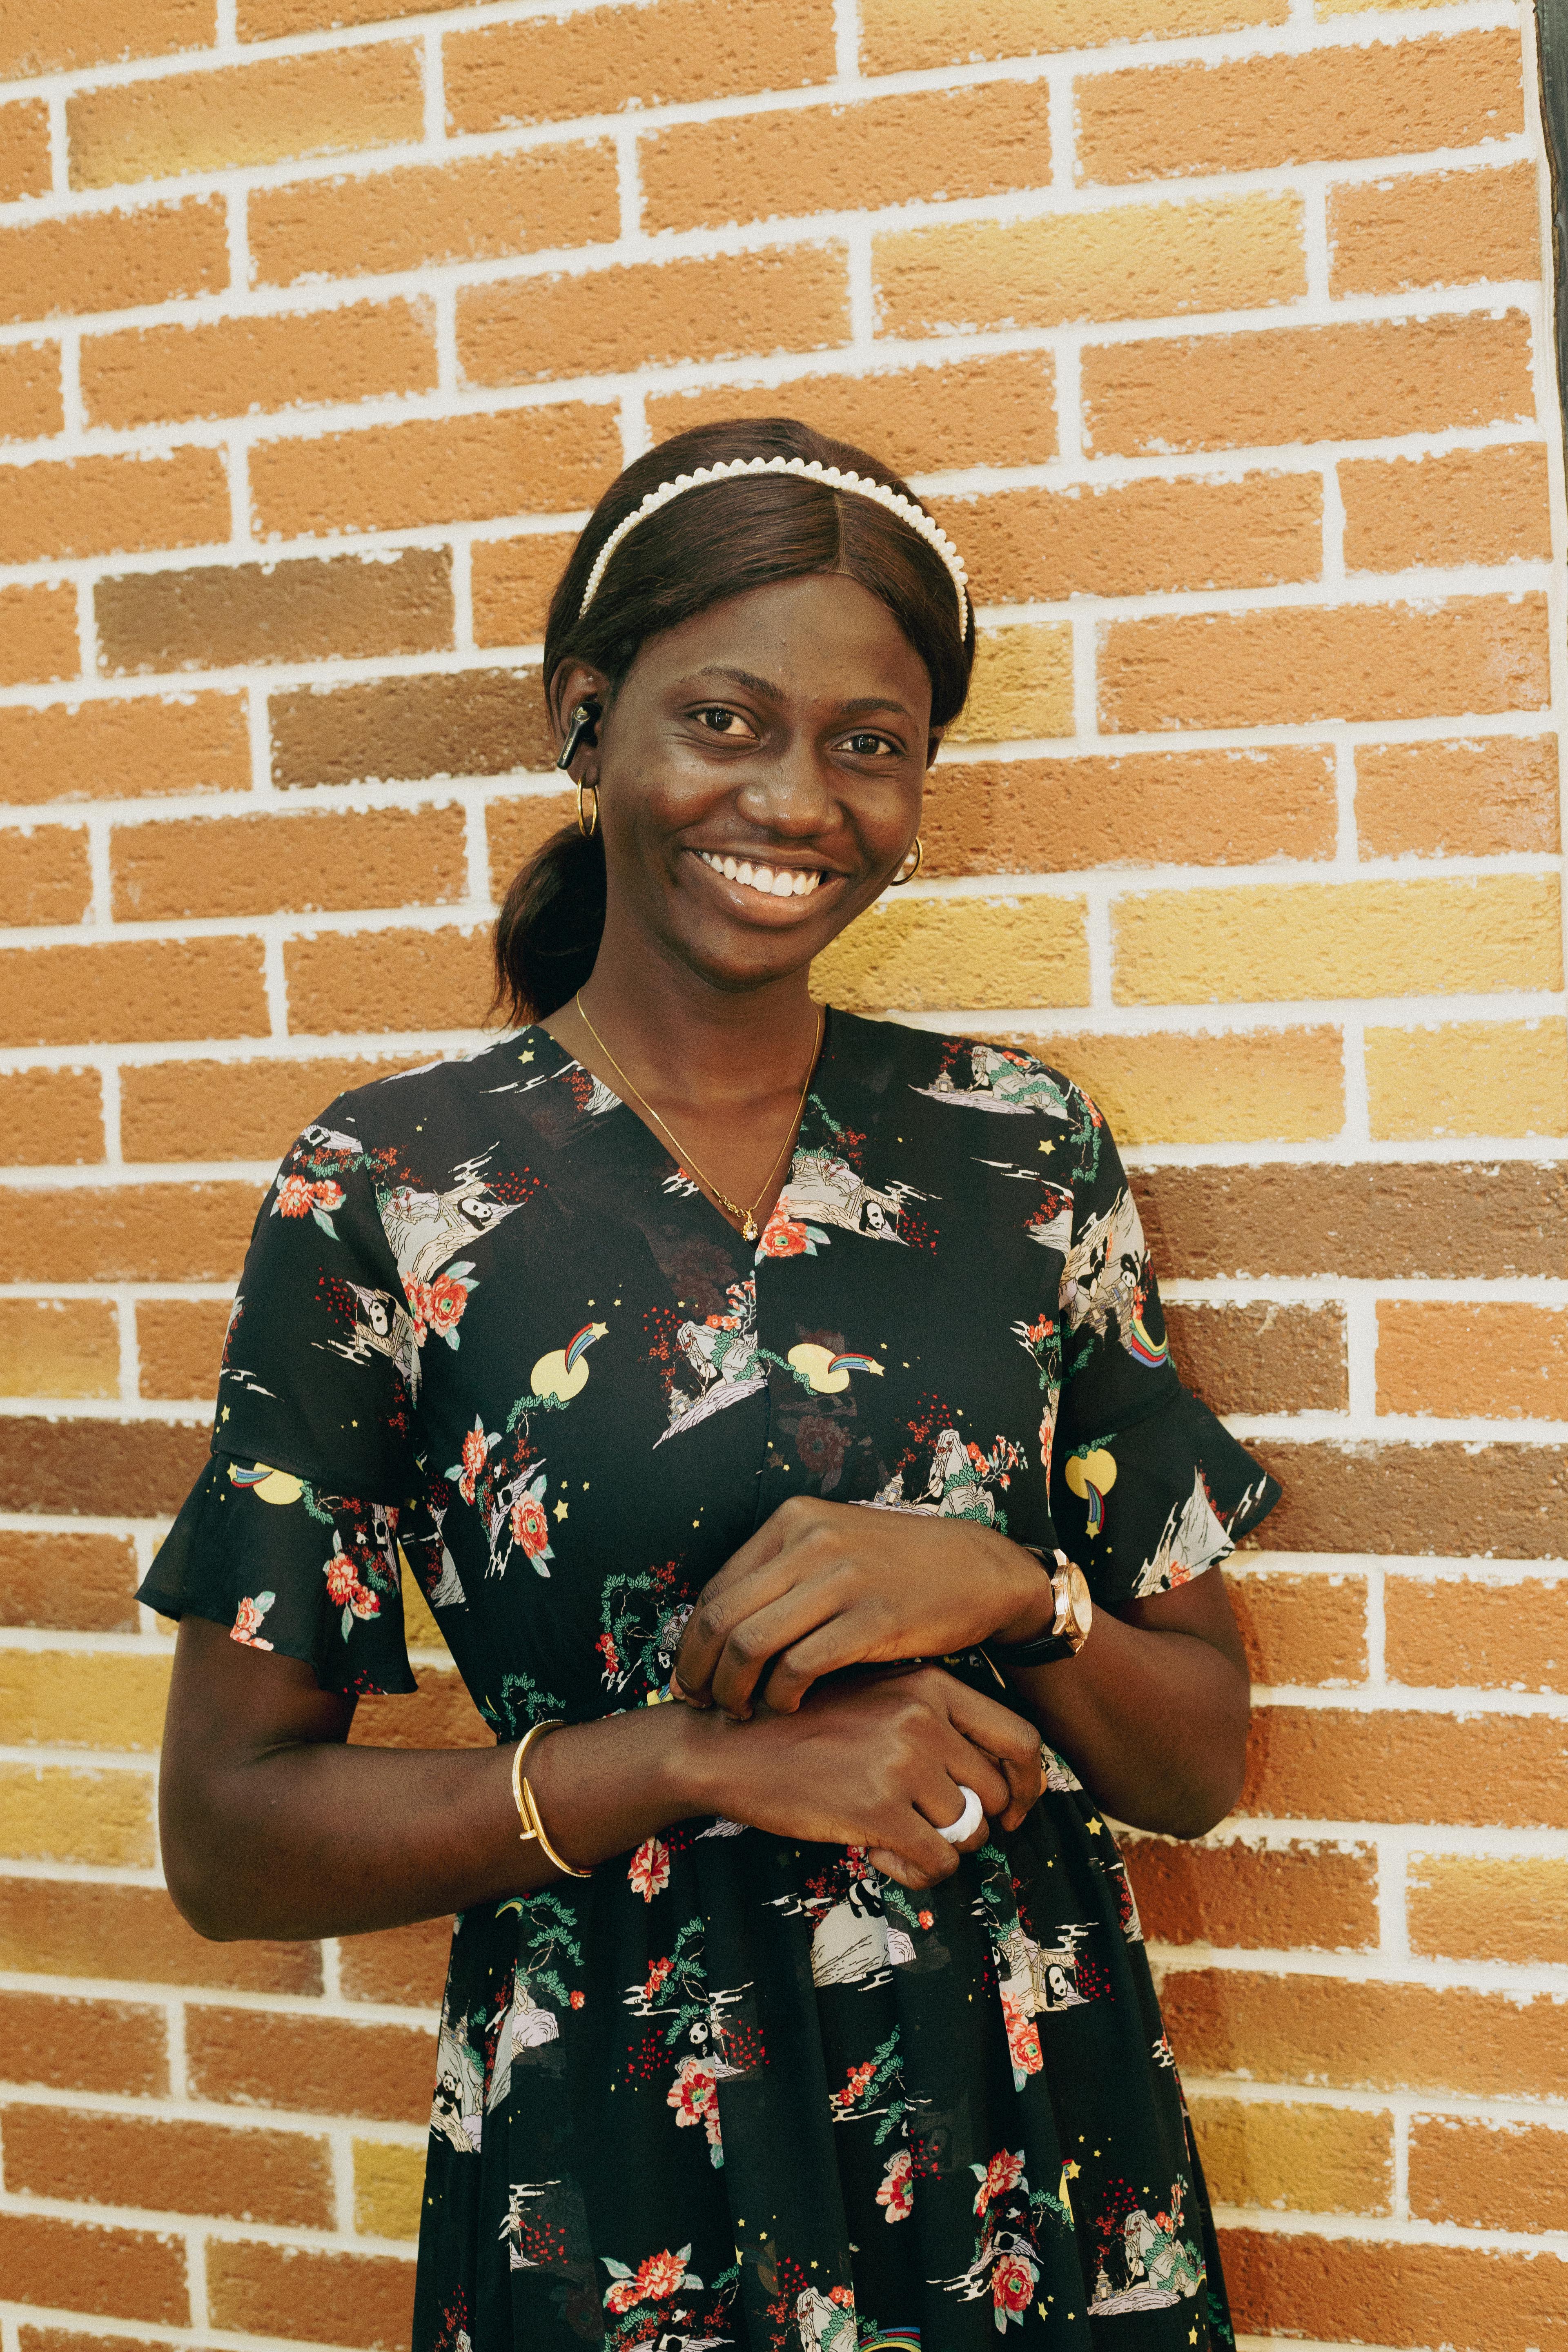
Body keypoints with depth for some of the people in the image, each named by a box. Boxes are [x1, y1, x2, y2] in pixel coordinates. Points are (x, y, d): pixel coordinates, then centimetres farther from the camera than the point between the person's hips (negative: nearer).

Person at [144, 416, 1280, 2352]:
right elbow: (229, 1834, -8)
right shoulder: (391, 1195, -10)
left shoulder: (1024, 1151, -2)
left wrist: (999, 1589, -18)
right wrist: (700, 1756, -19)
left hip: (1051, 2181, 3)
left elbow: (1199, 1765, 2)